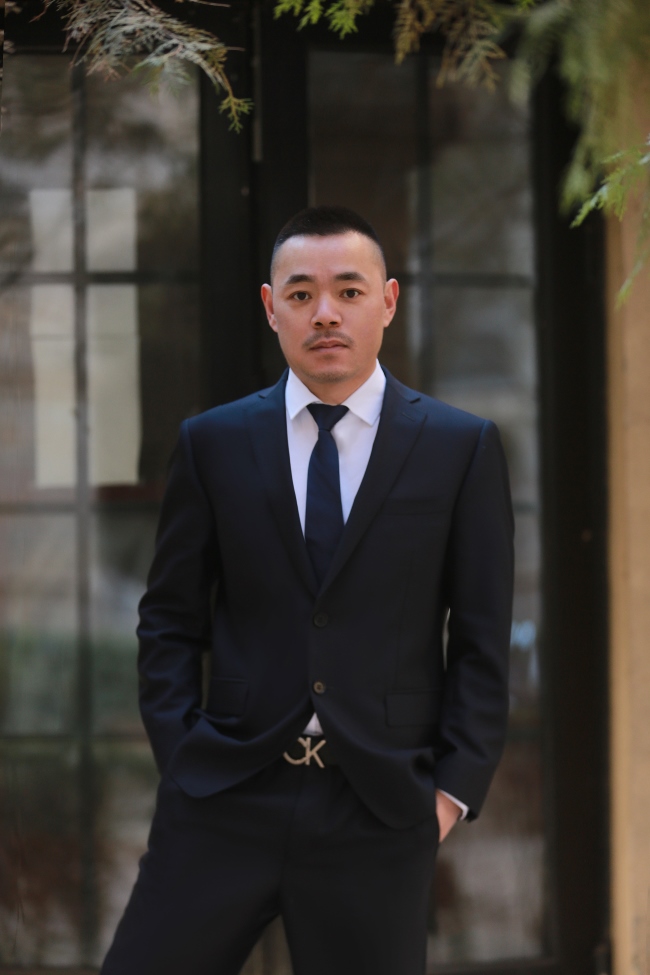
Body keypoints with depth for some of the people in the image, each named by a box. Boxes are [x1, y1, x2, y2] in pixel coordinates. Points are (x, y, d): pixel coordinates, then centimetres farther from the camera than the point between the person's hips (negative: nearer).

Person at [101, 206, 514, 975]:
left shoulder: (462, 448, 3)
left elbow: (481, 641, 4)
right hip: (225, 797, 1)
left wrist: (455, 787, -4)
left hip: (380, 813, -1)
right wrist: (182, 758, -1)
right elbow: (169, 621, 10)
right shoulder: (213, 442, 7)